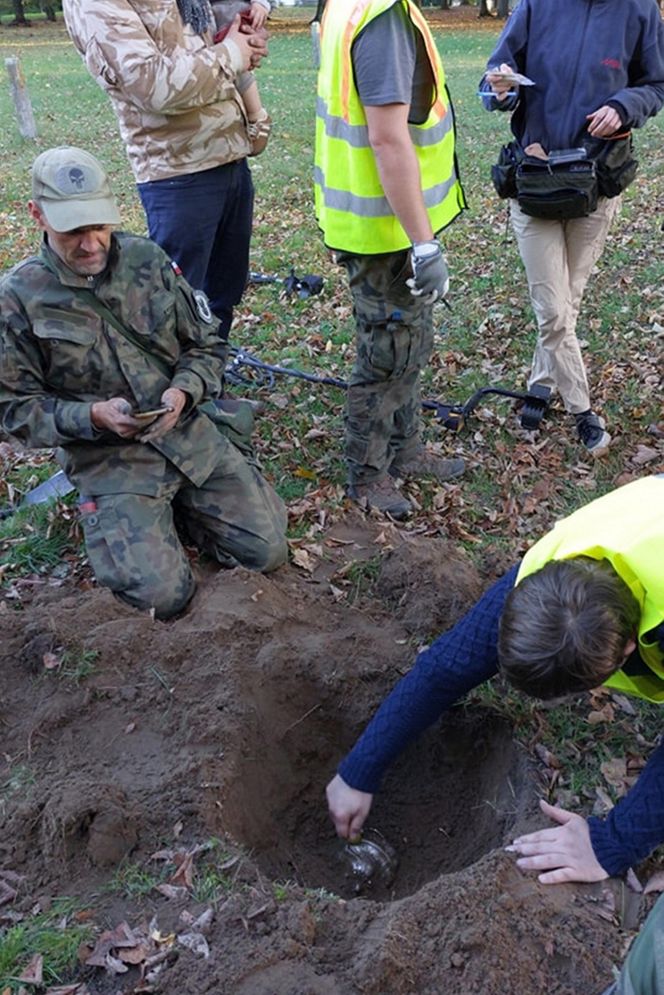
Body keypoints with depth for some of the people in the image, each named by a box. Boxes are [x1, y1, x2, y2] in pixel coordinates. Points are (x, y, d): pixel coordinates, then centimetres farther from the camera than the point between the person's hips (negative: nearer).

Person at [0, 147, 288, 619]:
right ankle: (115, 517, 15)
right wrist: (93, 416, -20)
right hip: (108, 459, -3)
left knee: (268, 549, -4)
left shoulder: (147, 259, 0)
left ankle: (178, 503, 20)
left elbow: (208, 345, 7)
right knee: (165, 595, -16)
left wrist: (183, 391, -14)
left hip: (189, 434, 3)